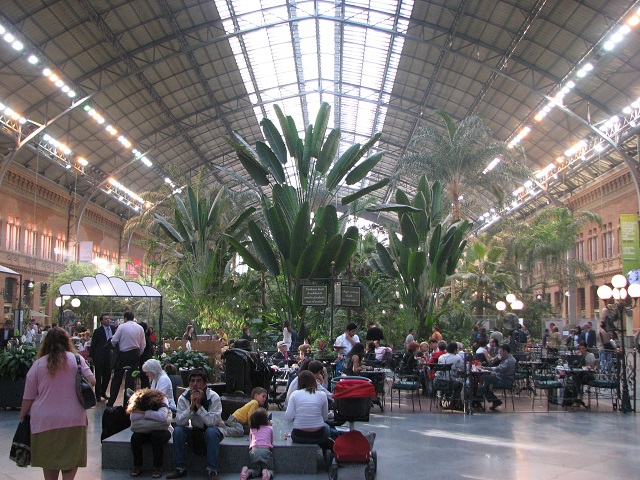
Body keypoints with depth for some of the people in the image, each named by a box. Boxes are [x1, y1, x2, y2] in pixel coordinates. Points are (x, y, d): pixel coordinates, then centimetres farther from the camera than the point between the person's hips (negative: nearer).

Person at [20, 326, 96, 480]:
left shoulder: (38, 364, -3)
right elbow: (92, 381, -6)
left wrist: (22, 416, 14)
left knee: (49, 461, 15)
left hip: (45, 419, 1)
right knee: (72, 455, 11)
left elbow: (28, 397, 1)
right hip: (73, 418, -1)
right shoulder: (76, 359, -4)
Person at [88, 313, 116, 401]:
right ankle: (98, 395, 12)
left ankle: (103, 392, 25)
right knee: (98, 376, 2)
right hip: (99, 355, -5)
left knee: (107, 374, 10)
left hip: (108, 355, 5)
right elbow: (93, 344, -6)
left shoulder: (112, 328, 4)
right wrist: (90, 356, -6)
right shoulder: (98, 331, -10)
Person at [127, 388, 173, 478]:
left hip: (162, 430, -3)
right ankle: (137, 466, -10)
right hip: (145, 431, 3)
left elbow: (162, 417, -39)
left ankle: (158, 467, -21)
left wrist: (143, 412, -33)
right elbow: (133, 417, -29)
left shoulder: (161, 400, -22)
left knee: (156, 436, -35)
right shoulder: (137, 403, -13)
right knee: (135, 437, -28)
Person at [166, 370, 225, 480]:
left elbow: (212, 422, -31)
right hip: (195, 431, 3)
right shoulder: (183, 398, -9)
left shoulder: (214, 397, -19)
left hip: (214, 431, -3)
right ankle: (180, 468, -12)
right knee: (177, 430, -22)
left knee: (211, 431, -36)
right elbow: (179, 421, -21)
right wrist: (191, 406, -31)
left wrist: (199, 405, -33)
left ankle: (212, 471, -28)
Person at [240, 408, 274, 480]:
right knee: (270, 470, 8)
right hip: (266, 450, -2)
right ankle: (267, 474, -28)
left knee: (255, 470, 14)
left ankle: (247, 472, -21)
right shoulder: (270, 428, 18)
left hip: (254, 450, 2)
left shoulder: (252, 429, 23)